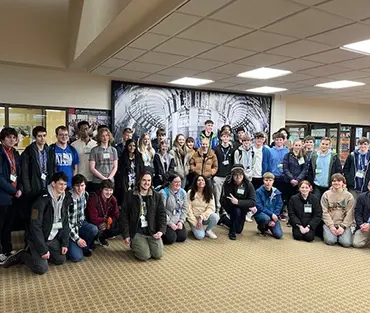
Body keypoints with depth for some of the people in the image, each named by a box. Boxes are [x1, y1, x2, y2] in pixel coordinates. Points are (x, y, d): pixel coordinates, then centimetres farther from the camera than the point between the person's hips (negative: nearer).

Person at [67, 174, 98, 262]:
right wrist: (77, 239, -22)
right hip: (69, 228, -6)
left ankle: (84, 247, 2)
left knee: (94, 229, -27)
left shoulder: (86, 195, -4)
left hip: (80, 224, 6)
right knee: (77, 257, -19)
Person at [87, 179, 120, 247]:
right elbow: (93, 219, -28)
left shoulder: (113, 199, -6)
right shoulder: (93, 199, -24)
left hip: (106, 223, 6)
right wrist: (108, 220, -23)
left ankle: (101, 238, 11)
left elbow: (116, 215, -5)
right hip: (93, 224, -6)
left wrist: (108, 222, -24)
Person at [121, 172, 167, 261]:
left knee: (158, 254, -9)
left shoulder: (157, 196, 3)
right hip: (137, 232, -2)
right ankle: (134, 245, 18)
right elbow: (124, 216, -2)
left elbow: (161, 214, 4)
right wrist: (126, 235, -6)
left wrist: (161, 230, -10)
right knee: (145, 256, -15)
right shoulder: (130, 195, -4)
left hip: (153, 231, 3)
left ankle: (148, 244, 23)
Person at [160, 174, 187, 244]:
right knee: (171, 239, -17)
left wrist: (181, 221, -6)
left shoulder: (183, 192, 3)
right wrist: (170, 224, -16)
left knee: (183, 237, -6)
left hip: (178, 221, 6)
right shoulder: (164, 193, -17)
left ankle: (173, 232, 22)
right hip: (166, 222, -6)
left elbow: (184, 209, 6)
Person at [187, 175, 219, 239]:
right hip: (194, 218, -2)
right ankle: (195, 228, 11)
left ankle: (208, 230, 0)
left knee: (215, 217, -29)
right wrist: (195, 223, -15)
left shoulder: (209, 194, 1)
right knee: (200, 236, -25)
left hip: (205, 218, 3)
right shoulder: (190, 193, -6)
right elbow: (188, 210, -9)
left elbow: (211, 208, -8)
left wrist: (201, 217, -22)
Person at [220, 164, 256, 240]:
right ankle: (232, 231, -10)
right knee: (237, 211, -36)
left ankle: (223, 220, 41)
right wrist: (249, 206, -26)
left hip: (242, 209, 3)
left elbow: (253, 202, -26)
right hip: (229, 206, -3)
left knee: (239, 230, 12)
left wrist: (238, 202, -42)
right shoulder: (227, 183, -26)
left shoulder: (248, 185, -22)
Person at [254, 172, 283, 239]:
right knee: (266, 218, -38)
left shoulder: (277, 192, -2)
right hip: (261, 213, -3)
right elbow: (259, 207, -15)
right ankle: (261, 227, 0)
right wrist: (271, 214, -23)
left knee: (279, 235, -12)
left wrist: (273, 220, -12)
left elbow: (279, 206, -2)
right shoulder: (259, 192, -12)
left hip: (273, 216, 3)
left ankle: (267, 227, 22)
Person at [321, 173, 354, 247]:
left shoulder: (349, 196, 3)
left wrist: (343, 226, -13)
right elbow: (325, 212, -3)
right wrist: (331, 226, -12)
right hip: (329, 223, -1)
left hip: (344, 224, 1)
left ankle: (340, 234, 12)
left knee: (346, 243, -19)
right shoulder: (326, 194, 2)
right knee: (330, 240, -23)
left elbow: (349, 214, -2)